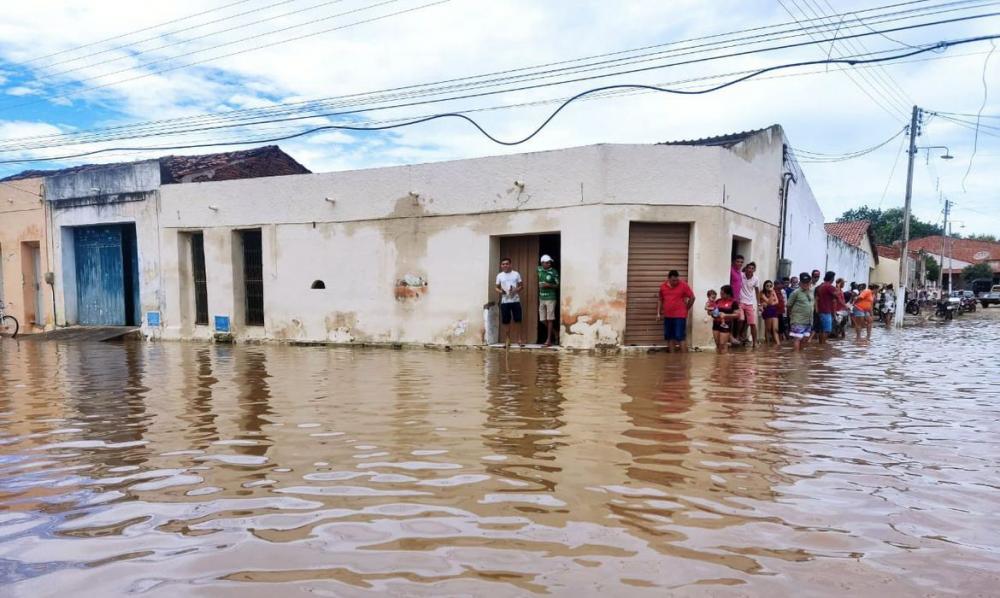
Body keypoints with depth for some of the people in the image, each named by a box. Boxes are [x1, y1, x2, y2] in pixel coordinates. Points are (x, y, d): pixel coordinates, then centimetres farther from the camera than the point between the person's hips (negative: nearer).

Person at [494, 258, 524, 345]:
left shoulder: (516, 274, 3)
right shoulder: (499, 276, 6)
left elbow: (522, 286, 5)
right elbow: (497, 287, 12)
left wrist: (516, 290, -14)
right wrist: (500, 291, -11)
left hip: (515, 301, -1)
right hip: (504, 301, 1)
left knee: (517, 320, 0)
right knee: (506, 321, 4)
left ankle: (520, 339, 10)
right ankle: (508, 339, 15)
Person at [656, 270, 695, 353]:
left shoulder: (683, 285, -6)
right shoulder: (663, 286, 6)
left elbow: (692, 297, 1)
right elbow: (660, 300, 16)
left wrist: (686, 309, 5)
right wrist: (658, 313, 11)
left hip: (680, 316, -5)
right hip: (667, 316, 5)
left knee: (681, 337, -6)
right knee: (669, 337, 9)